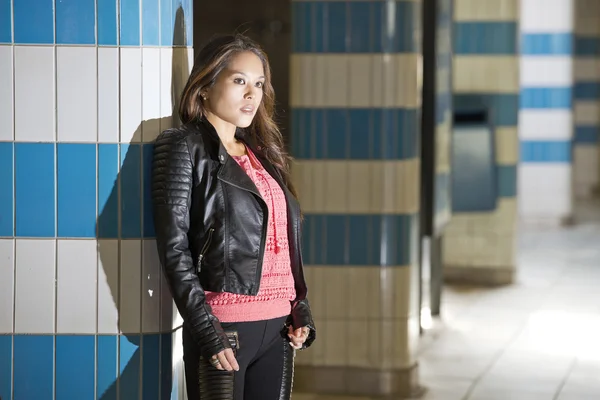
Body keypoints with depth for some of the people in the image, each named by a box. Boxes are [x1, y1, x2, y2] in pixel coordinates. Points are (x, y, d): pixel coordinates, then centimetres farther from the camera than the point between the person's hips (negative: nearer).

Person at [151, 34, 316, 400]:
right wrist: (205, 329, -15)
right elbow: (174, 248, -9)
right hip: (224, 328, -6)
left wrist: (301, 311, 7)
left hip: (279, 327, 6)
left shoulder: (262, 153, 16)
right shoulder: (187, 147, -2)